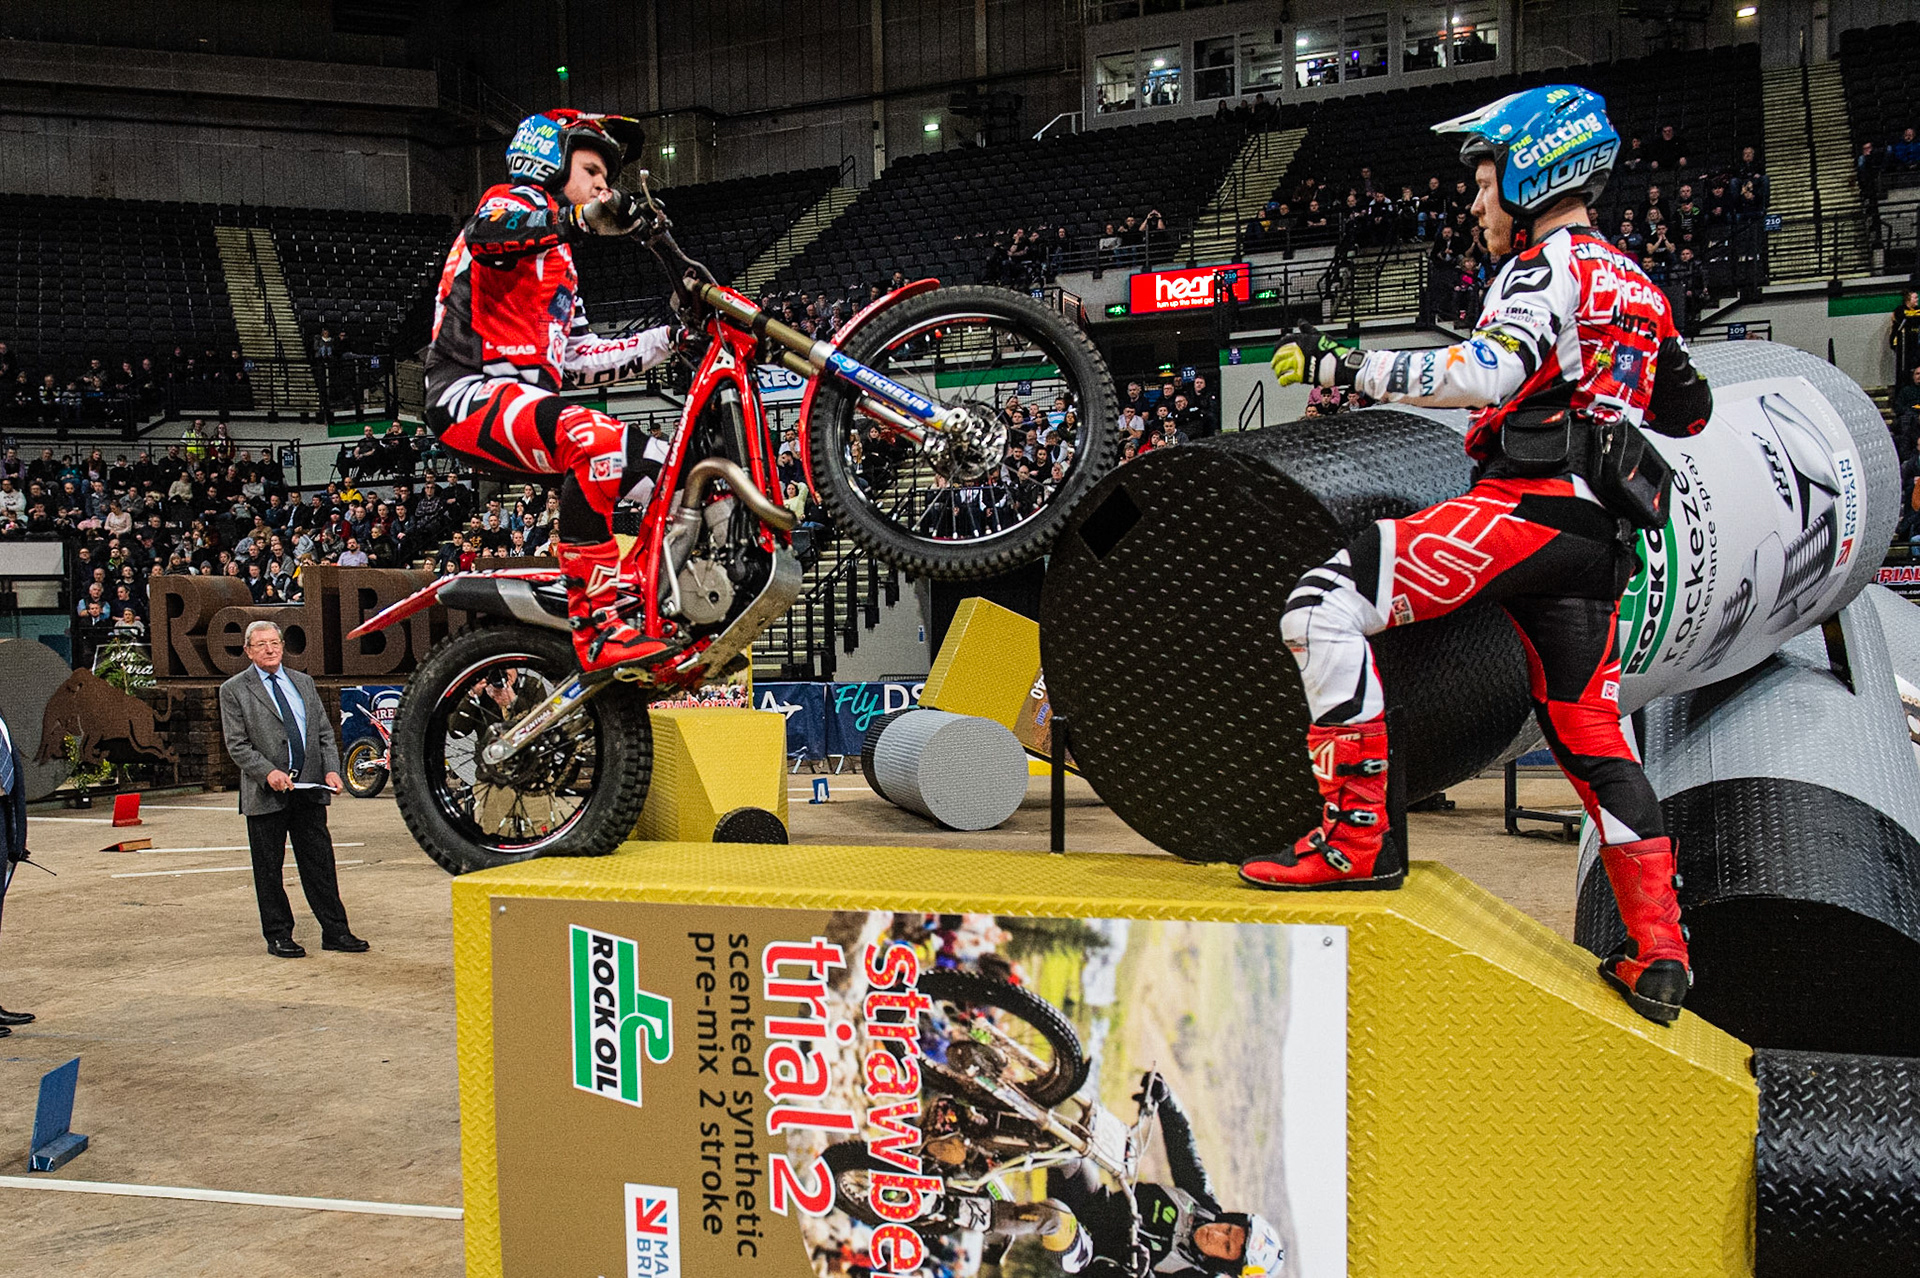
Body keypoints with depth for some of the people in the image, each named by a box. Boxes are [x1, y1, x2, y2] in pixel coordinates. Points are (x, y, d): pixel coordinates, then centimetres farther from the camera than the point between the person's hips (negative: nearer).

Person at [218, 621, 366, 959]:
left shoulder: (303, 683, 14)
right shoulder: (234, 690, 1)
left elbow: (325, 732, 14)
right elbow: (237, 745, -5)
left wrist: (332, 769, -2)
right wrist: (268, 772, -18)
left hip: (309, 788, 3)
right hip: (265, 793, -3)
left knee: (320, 864, 6)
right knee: (268, 870, 4)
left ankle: (335, 931, 12)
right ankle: (278, 936, 15)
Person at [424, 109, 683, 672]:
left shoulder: (559, 259, 33)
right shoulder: (511, 201, 6)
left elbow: (578, 361, 23)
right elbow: (485, 234, -22)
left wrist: (670, 335, 19)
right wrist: (583, 216, -33)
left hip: (528, 401, 10)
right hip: (472, 392, -10)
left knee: (654, 462, 6)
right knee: (597, 441, -35)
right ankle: (598, 626, -37)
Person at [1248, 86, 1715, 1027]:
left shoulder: (1550, 265, -2)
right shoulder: (1636, 287, 26)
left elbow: (1484, 374, -21)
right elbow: (1689, 411, 35)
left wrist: (1345, 368, -18)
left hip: (1526, 505, -9)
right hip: (1599, 535, 10)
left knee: (1325, 606, -16)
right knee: (1591, 736, 16)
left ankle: (1353, 834, -20)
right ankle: (1657, 955, 19)